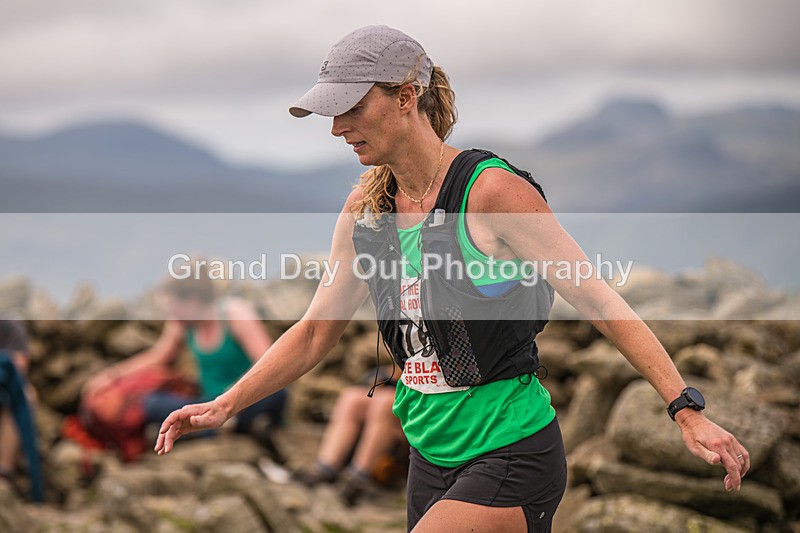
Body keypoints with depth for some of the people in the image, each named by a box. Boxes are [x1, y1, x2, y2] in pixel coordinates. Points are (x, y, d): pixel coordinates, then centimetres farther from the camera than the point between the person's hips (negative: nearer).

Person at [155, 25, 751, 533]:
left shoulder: (490, 192, -15)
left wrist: (688, 412, -21)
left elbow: (600, 302, -15)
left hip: (512, 456, -7)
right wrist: (224, 406, 8)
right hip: (432, 457, 7)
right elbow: (315, 332, 16)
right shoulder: (364, 209, 6)